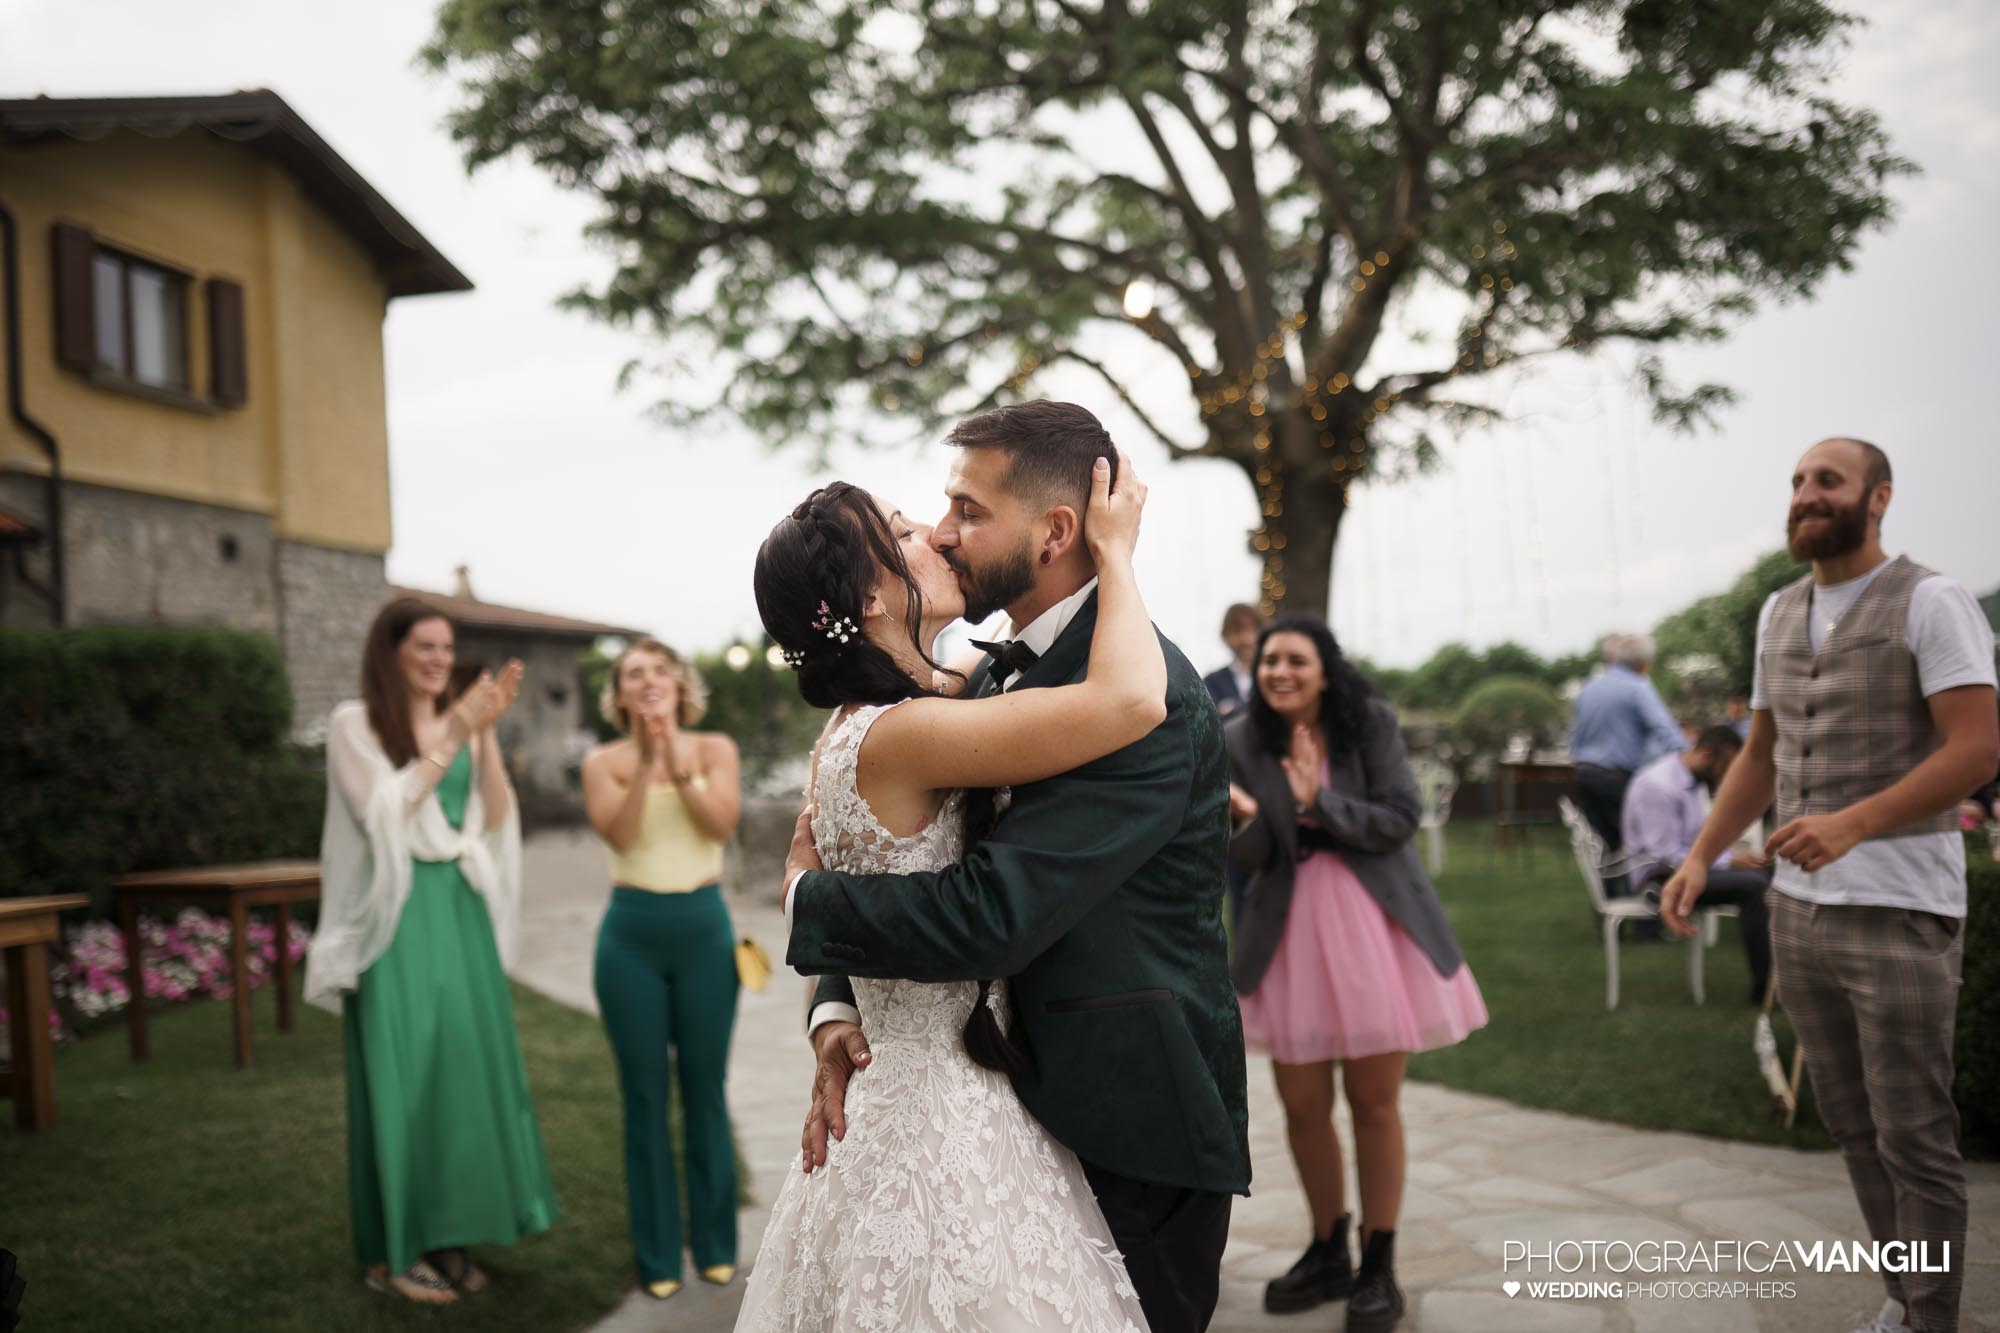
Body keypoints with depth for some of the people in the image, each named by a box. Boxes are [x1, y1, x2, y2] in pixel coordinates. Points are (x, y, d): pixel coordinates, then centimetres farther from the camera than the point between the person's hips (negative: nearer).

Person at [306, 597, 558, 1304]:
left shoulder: (460, 723, 10)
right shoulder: (355, 724, -2)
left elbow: (496, 818, 2)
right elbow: (385, 809, -14)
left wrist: (486, 732, -8)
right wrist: (454, 735, -16)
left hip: (461, 911, 5)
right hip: (396, 916, -5)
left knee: (467, 1063, 6)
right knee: (401, 1072, -1)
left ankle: (448, 1233, 19)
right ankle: (394, 1249, 11)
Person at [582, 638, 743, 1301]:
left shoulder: (714, 749, 3)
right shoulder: (604, 763, 2)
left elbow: (721, 823, -12)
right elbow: (619, 832, -15)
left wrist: (676, 763, -22)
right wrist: (645, 762, -26)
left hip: (704, 928, 0)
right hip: (633, 932, 0)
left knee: (705, 1089, 7)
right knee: (645, 1095, 5)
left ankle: (715, 1245, 22)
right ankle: (657, 1255, 18)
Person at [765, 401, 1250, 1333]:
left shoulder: (1146, 696, -23)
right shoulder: (993, 674, 6)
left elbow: (986, 916, -29)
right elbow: (903, 859, 8)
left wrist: (807, 893, -13)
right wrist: (838, 1007, -9)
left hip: (1130, 1133, -8)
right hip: (1027, 1109, 8)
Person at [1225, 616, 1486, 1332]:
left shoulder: (1371, 723, -6)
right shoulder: (1243, 742, -2)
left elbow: (1400, 820, -11)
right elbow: (1252, 857, -4)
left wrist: (1319, 802, -23)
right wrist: (1243, 817, -26)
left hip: (1374, 924, -2)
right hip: (1291, 930, 2)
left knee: (1374, 1103, 5)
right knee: (1302, 1106, 9)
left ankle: (1379, 1269, 22)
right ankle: (1327, 1254, 31)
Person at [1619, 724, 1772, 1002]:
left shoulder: (1693, 779, 7)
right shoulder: (1659, 785, -23)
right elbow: (1666, 856, -25)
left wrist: (1733, 856, -1)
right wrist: (1729, 861, -19)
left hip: (1686, 862, 10)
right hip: (1661, 876, -10)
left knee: (1765, 871, -2)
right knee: (1752, 885, -25)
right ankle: (1764, 986, -17)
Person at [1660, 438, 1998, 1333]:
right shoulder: (1780, 613, 12)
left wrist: (1853, 823, -30)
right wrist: (1700, 859, 7)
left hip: (1901, 915, -7)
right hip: (1799, 912, 7)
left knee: (1912, 1136, 0)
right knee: (1853, 1123, 15)